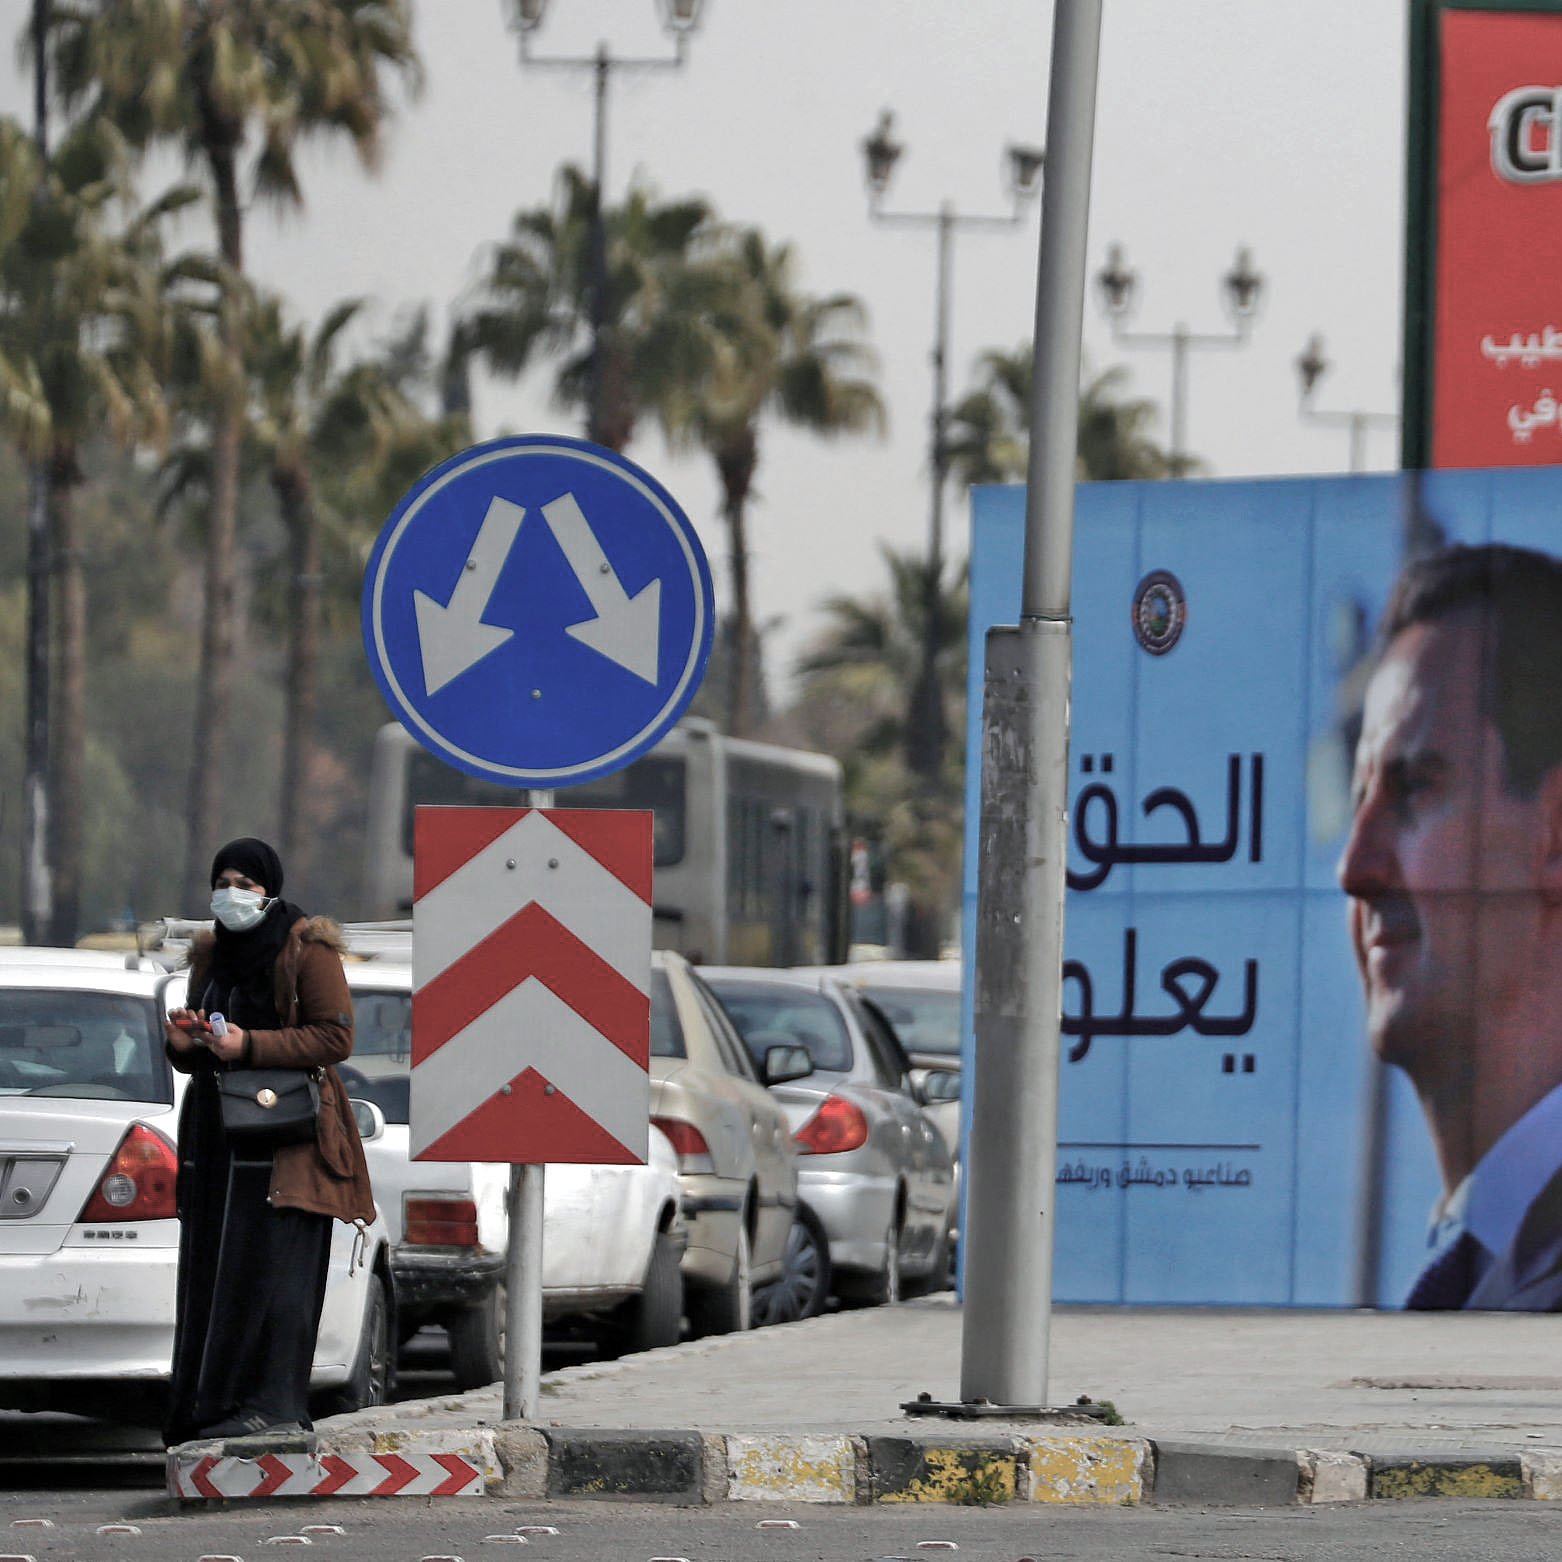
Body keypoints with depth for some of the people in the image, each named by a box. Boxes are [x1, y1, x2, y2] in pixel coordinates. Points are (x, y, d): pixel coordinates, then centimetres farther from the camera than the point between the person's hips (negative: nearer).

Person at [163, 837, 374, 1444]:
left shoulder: (308, 950, -5)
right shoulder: (210, 954, 16)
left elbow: (336, 1038, -11)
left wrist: (248, 1046, -19)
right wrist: (184, 1044, -1)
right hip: (217, 1131, 7)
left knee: (267, 1264, -11)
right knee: (211, 1270, 2)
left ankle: (271, 1404, -11)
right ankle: (204, 1407, 4)